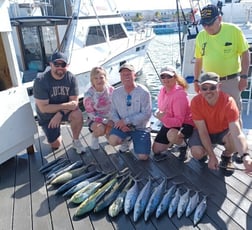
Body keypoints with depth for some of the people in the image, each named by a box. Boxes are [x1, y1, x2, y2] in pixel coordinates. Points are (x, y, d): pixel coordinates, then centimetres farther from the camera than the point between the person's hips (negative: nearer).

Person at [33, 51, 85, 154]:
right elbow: (43, 108, -26)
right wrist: (66, 105, -29)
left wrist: (60, 114, -31)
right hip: (47, 115, -1)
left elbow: (75, 101, -17)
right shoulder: (41, 81, -25)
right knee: (56, 145, 0)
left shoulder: (71, 78, -17)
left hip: (66, 110, 1)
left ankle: (76, 141, -4)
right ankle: (55, 132, 36)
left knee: (78, 115, -31)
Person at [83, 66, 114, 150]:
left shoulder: (111, 89, -9)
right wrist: (106, 121, -23)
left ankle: (108, 134, 19)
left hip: (110, 118, 3)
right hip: (95, 120, -3)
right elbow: (91, 115, -15)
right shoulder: (89, 95, -18)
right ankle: (94, 136, 1)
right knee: (100, 129, -36)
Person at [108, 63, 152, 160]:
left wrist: (126, 121, -21)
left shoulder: (143, 92, -14)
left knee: (143, 157, -11)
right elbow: (114, 112, 5)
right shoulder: (116, 92, -2)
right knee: (112, 141, -27)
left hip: (140, 127, -2)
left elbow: (146, 114, -17)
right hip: (123, 126, 2)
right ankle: (126, 140, 9)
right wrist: (120, 123, -16)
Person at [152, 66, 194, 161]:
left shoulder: (179, 94, -29)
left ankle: (183, 145, -6)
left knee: (171, 135, -43)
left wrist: (163, 118, -45)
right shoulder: (163, 90, -5)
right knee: (156, 150, 9)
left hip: (184, 124, -7)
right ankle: (175, 140, 32)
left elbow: (179, 121, -31)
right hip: (168, 124, 7)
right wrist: (159, 114, -8)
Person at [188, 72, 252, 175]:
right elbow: (202, 131, -24)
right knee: (197, 152, -29)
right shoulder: (196, 102, -27)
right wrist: (212, 156, -29)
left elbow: (237, 133, -40)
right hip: (204, 132, 0)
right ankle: (205, 153, 12)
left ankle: (227, 156, 3)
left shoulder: (228, 101, -30)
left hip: (223, 132, 0)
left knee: (233, 138, -34)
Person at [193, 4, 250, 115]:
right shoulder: (201, 36, 0)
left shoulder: (234, 31, -10)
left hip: (231, 80, -3)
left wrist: (244, 76, -9)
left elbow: (245, 53, -4)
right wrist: (196, 80, 10)